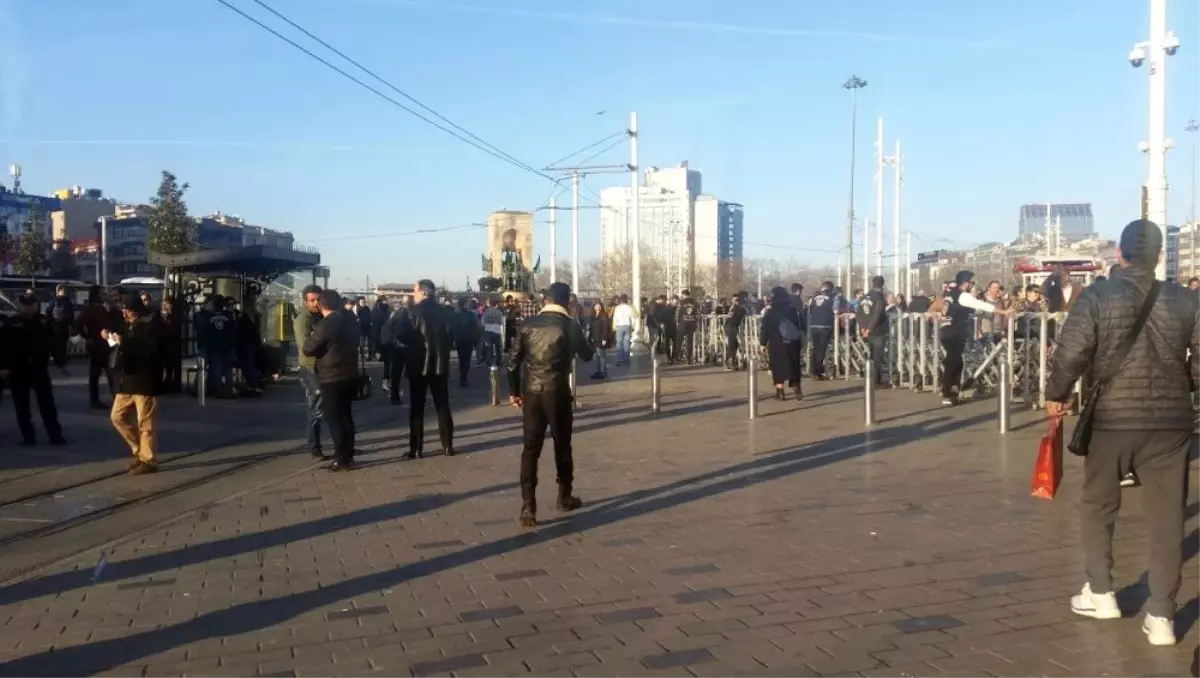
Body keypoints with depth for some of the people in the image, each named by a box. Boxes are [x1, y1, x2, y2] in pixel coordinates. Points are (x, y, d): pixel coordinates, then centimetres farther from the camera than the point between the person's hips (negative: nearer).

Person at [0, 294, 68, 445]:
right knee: (22, 406, 6)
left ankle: (55, 435, 0)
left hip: (40, 369, 0)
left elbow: (55, 343, 2)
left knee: (47, 404, 0)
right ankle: (28, 437, 15)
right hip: (18, 371, 0)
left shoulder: (45, 322, 2)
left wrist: (61, 362, -2)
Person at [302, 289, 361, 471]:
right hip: (350, 375, 8)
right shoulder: (351, 320, 5)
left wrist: (311, 339, 6)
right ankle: (348, 455, 21)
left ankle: (342, 459, 1)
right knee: (346, 415, 16)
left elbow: (307, 349, -13)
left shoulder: (325, 325, -19)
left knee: (334, 418, 0)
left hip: (332, 378, -8)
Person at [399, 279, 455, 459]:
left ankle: (416, 449, 2)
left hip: (419, 364, -3)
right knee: (443, 406, 10)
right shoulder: (446, 312, 1)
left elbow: (403, 337, -11)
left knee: (417, 407, 3)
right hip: (440, 364, 3)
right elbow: (451, 337, 3)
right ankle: (448, 446, 10)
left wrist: (415, 343, 8)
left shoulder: (414, 311, -10)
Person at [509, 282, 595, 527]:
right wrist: (583, 340, 30)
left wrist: (514, 391, 11)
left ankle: (528, 507, -4)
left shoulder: (529, 324, 3)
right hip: (557, 392, -2)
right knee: (562, 446, 15)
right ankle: (564, 497, 29)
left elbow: (514, 361, 2)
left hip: (531, 392, 2)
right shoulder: (570, 326, -3)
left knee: (531, 448, 2)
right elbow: (587, 355, 11)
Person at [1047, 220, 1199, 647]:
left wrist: (1056, 396, 5)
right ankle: (1161, 616, 10)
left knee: (1098, 505, 18)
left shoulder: (1096, 297, -7)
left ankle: (1100, 593, 22)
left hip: (1111, 419, -1)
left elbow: (1070, 355, -12)